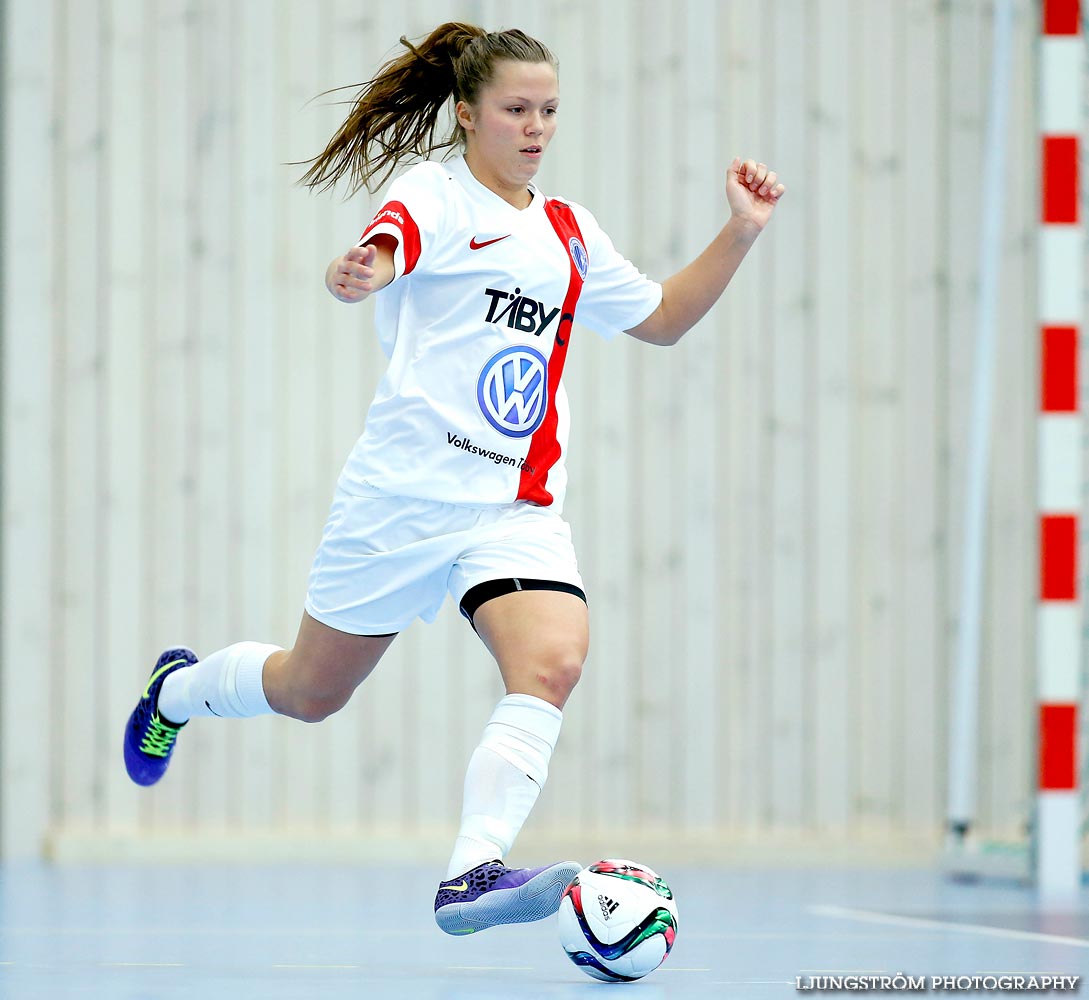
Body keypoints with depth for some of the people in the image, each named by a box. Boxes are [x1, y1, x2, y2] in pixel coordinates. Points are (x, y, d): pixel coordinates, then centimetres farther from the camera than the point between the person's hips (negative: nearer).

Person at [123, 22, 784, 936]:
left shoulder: (567, 230, 15)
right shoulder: (435, 195, -5)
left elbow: (661, 319, 26)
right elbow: (388, 247, -29)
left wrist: (741, 233, 14)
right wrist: (362, 272, -54)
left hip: (519, 507, 5)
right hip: (409, 485, -5)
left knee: (553, 662, -24)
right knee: (311, 691, 10)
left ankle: (472, 874, -31)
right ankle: (181, 687, 43)